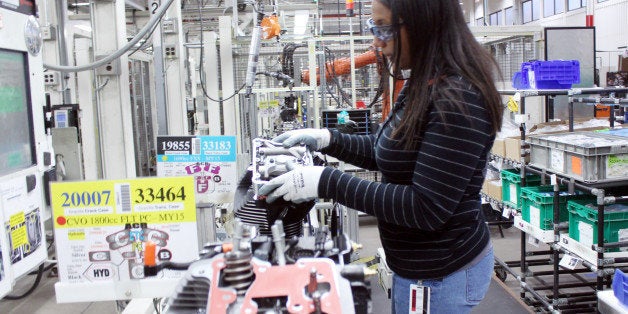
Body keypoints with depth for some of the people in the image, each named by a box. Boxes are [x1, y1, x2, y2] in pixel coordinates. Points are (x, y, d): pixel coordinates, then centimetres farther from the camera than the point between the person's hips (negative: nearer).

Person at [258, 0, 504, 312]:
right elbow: (386, 152, 16)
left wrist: (327, 182, -27)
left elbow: (427, 209, -28)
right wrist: (326, 139, 2)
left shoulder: (458, 101, -26)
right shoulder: (421, 87, 3)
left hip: (439, 276, -8)